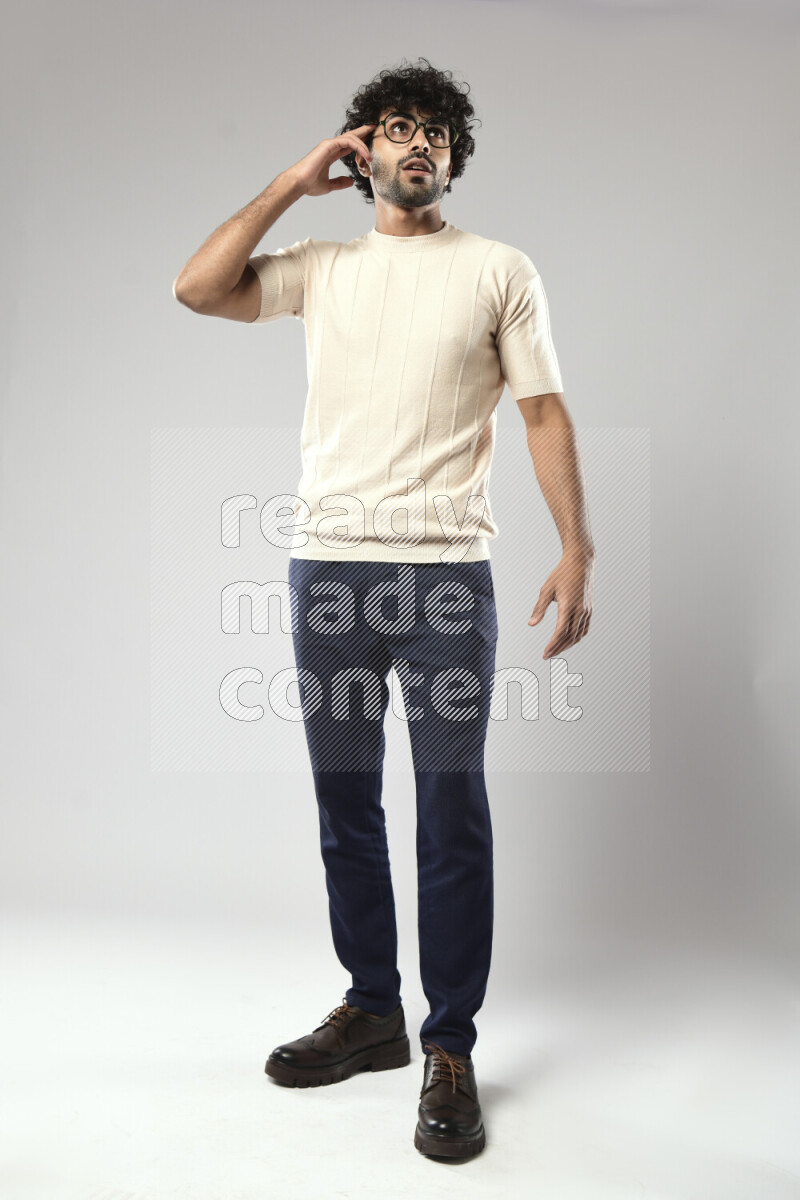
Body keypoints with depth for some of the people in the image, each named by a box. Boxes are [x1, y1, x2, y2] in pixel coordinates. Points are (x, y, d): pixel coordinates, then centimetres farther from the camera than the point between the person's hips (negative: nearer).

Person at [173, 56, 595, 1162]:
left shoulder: (500, 270, 10)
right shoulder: (320, 267, 16)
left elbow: (545, 412, 4)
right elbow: (196, 290, 3)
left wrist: (577, 551, -7)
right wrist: (295, 182, 8)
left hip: (447, 571, -3)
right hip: (328, 565, 3)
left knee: (452, 812, -2)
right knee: (344, 804, 10)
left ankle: (450, 1050, 12)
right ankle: (372, 1011, 26)